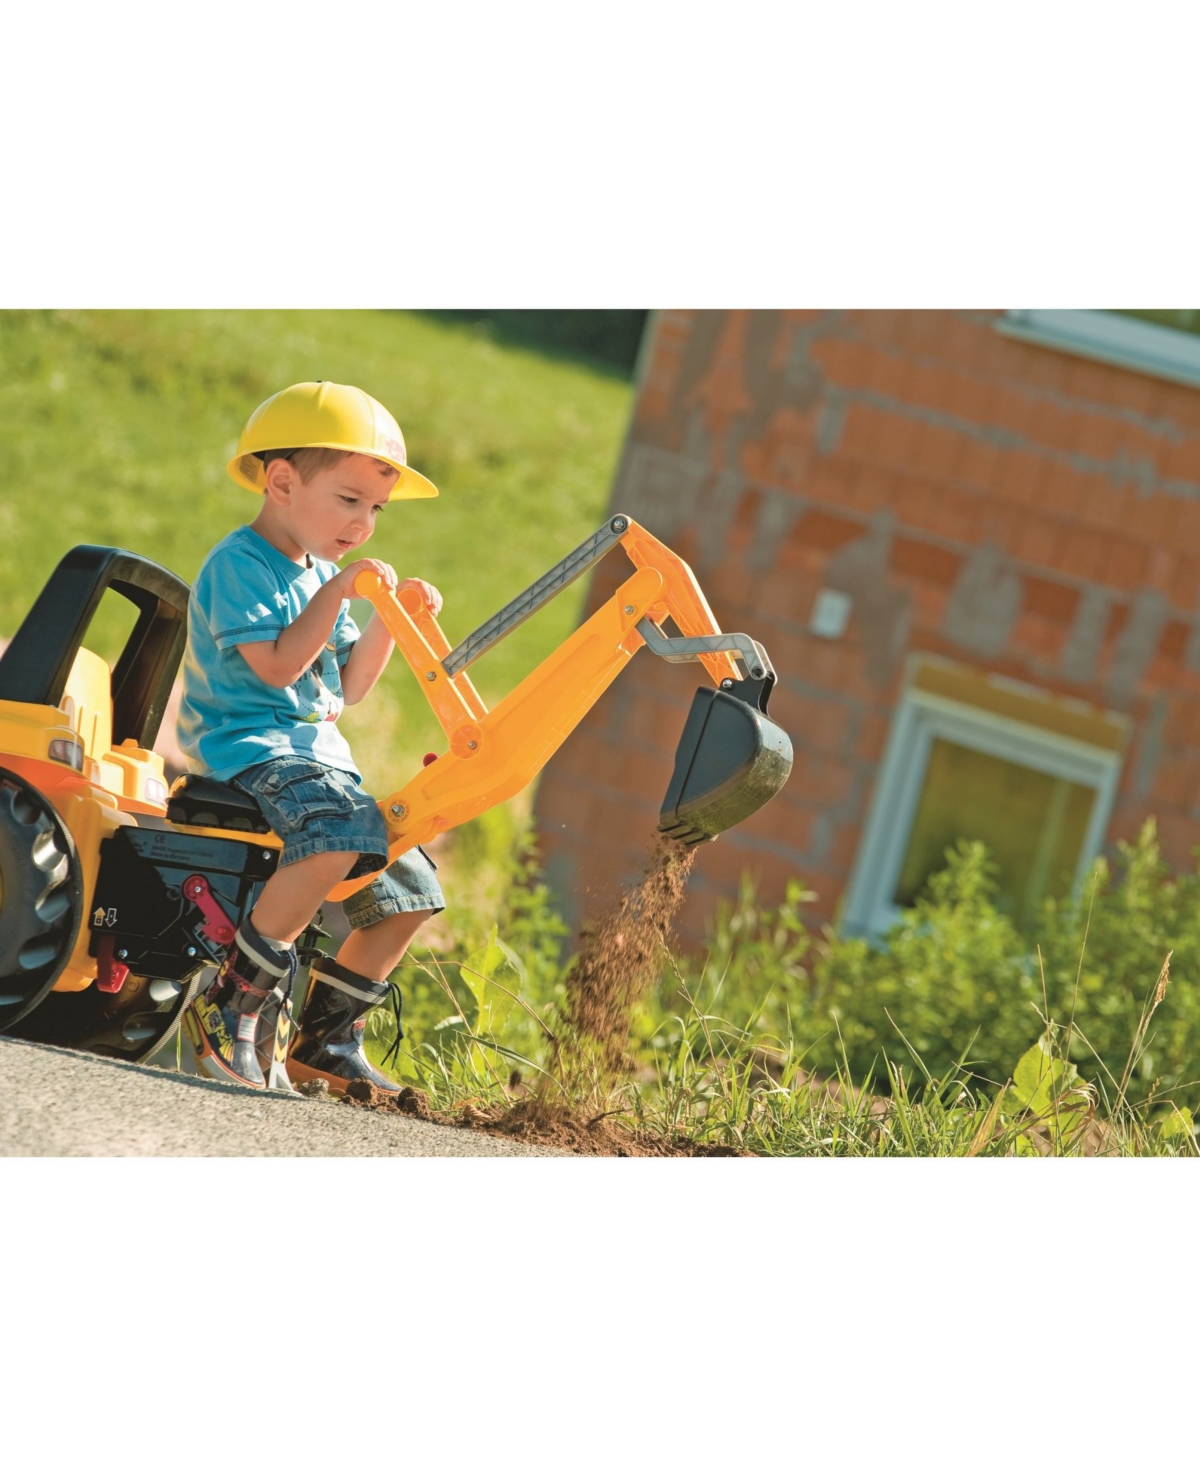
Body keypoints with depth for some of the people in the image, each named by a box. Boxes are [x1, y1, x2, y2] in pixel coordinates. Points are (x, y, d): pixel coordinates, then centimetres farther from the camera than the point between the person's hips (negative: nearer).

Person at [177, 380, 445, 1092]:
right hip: (248, 746, -10)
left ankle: (325, 1040, 21)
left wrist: (387, 621, 8)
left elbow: (346, 688, 20)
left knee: (408, 891, 8)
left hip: (317, 757, 10)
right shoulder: (240, 564, -9)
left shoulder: (323, 576, 20)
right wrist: (335, 594, -19)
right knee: (342, 831, -36)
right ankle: (233, 1001, -27)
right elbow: (276, 666, -19)